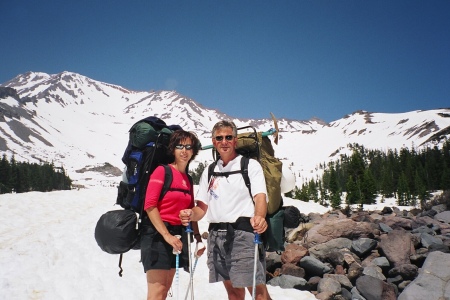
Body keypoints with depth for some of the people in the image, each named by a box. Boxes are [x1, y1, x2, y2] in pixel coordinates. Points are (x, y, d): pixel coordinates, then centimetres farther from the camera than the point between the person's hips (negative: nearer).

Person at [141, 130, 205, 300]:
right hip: (157, 233, -7)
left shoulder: (188, 179, 12)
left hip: (177, 235, 7)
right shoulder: (162, 170, -8)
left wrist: (198, 237, 7)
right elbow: (150, 205, -16)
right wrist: (166, 235, -20)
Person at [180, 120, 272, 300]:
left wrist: (259, 217, -34)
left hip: (243, 233, -5)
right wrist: (191, 215, -7)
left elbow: (260, 196, -12)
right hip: (216, 235, 5)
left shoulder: (250, 165, 2)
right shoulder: (209, 171, 18)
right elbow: (202, 207, 16)